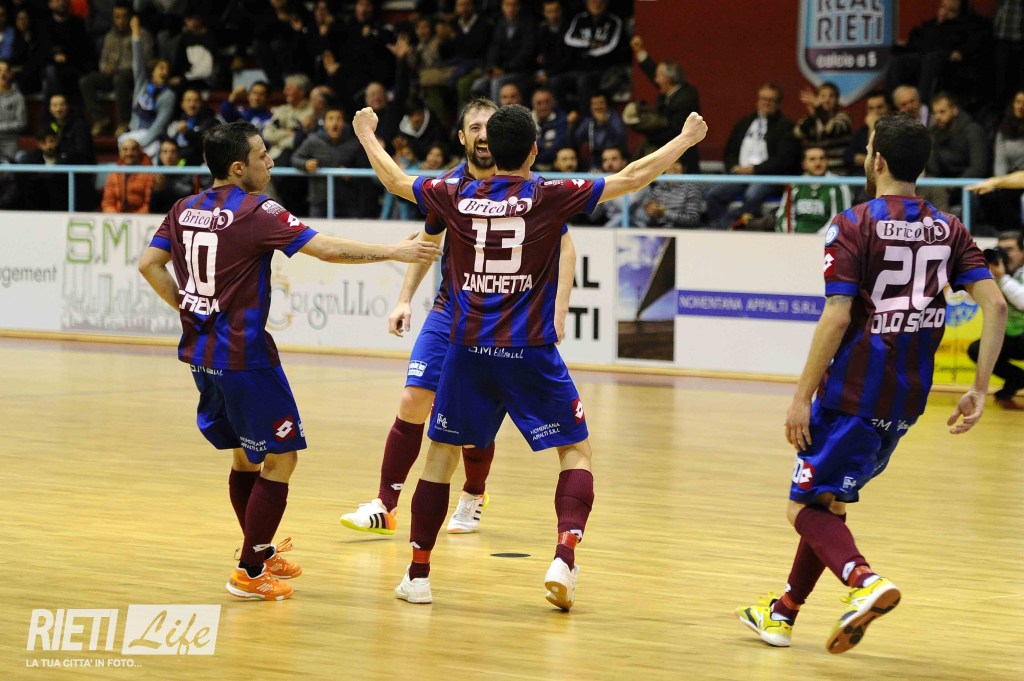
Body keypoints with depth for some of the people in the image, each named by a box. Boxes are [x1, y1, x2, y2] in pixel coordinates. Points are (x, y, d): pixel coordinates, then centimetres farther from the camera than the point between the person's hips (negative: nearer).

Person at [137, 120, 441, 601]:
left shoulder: (185, 210, 7)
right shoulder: (256, 211, -14)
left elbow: (149, 265, 8)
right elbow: (326, 249, -19)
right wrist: (391, 252, -11)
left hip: (201, 351, 8)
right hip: (243, 355, -8)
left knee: (245, 455, 22)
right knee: (280, 459, 1)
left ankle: (262, 552, 34)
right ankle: (249, 573, 1)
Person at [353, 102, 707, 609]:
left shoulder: (456, 197, 1)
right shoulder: (551, 197, -6)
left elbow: (394, 180, 18)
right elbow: (632, 178, -1)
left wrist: (367, 135, 36)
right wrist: (685, 140, 13)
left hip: (469, 351, 3)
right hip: (530, 355, -2)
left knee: (442, 452, 15)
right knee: (576, 450, 8)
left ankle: (418, 574, 14)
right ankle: (563, 560, -11)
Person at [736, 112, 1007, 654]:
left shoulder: (853, 226, -9)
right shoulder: (948, 229, 7)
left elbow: (837, 317, -17)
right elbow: (996, 305, -2)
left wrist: (802, 396, -12)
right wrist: (979, 391, 1)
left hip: (853, 394, -6)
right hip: (907, 400, 6)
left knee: (807, 507, 2)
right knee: (829, 500, 21)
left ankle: (865, 582, -24)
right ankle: (783, 612, 28)